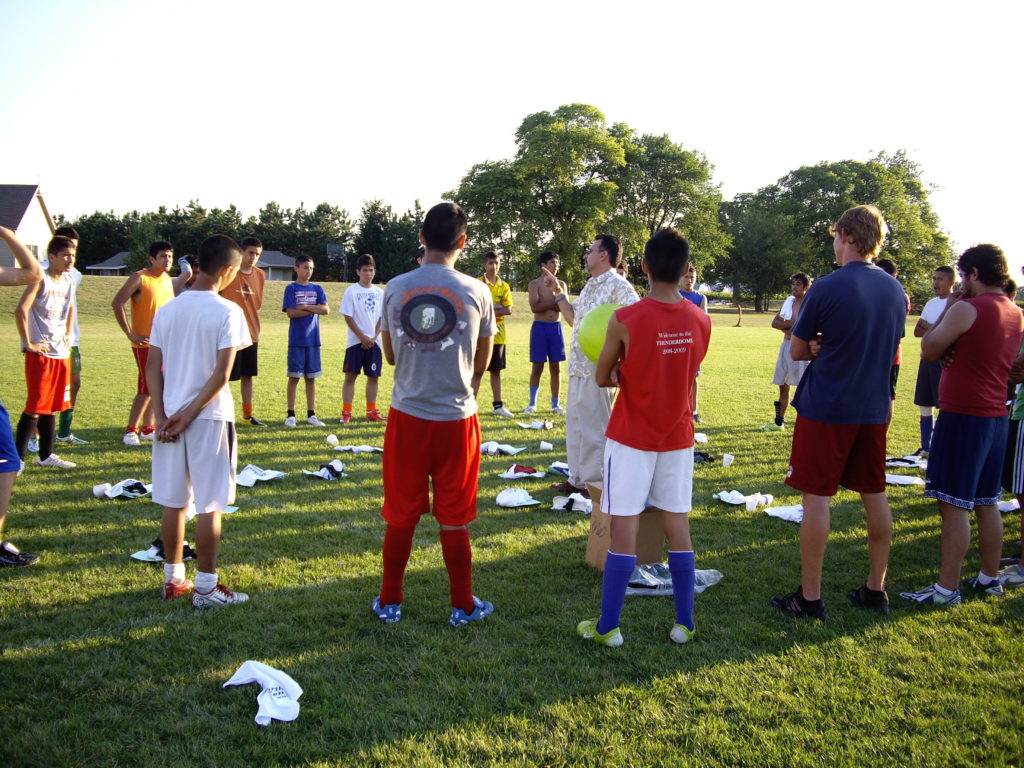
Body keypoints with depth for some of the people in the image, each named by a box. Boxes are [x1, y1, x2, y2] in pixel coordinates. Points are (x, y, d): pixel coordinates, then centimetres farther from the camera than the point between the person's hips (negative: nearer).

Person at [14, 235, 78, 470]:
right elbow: (21, 311, -20)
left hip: (62, 352, 7)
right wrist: (28, 343, -16)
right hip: (41, 353, -7)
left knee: (52, 406, 13)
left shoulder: (69, 281, 11)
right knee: (36, 407, -7)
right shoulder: (41, 279, -12)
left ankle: (46, 455, 22)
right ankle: (18, 457, -1)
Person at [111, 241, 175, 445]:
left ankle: (147, 429, 20)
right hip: (145, 343, -7)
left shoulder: (168, 280, 11)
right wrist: (130, 334, -16)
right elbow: (117, 303, -15)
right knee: (147, 388, -9)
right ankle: (131, 431, 1)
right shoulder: (140, 278, -11)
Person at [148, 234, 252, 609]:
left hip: (170, 418, 6)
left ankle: (173, 579, 24)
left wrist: (161, 415, 1)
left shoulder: (167, 309, 6)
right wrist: (188, 414, -11)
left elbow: (152, 367, 4)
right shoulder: (227, 312, -10)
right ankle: (206, 588, 9)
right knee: (209, 506, 2)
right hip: (210, 417, -5)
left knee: (173, 502, 13)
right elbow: (221, 375, -16)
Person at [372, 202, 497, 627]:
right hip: (457, 417, -1)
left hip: (407, 416, 1)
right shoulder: (476, 292, -6)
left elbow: (391, 356, 9)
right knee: (454, 519, 10)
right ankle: (463, 606, 22)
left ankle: (389, 602, 24)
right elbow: (481, 364, 3)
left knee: (400, 515, 12)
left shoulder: (395, 289, -1)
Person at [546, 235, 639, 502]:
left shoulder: (618, 287, -13)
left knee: (594, 427, -2)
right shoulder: (589, 286, 17)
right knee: (575, 423, 16)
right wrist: (558, 292, 20)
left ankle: (597, 483, 10)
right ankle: (578, 478, 28)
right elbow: (573, 318, 24)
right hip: (579, 366, 10)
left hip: (598, 368, -10)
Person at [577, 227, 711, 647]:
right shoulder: (700, 321, -4)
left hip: (631, 438, -4)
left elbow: (602, 379, -6)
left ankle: (607, 627, 10)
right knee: (678, 525, 11)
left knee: (624, 526, 1)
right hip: (678, 437, 4)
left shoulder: (624, 320, -17)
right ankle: (684, 623, 18)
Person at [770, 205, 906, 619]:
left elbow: (798, 351, -6)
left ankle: (810, 597, 5)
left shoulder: (828, 287, -13)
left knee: (816, 496, -1)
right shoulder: (896, 290, 6)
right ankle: (876, 589, 24)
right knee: (874, 495, 14)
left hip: (826, 409, -6)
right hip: (875, 408, 6)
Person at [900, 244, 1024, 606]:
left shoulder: (966, 309, -15)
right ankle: (989, 579, 25)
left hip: (963, 416, -8)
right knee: (986, 503, 16)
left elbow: (928, 351, -9)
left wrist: (948, 308, 1)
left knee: (954, 505, -5)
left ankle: (947, 589, -1)